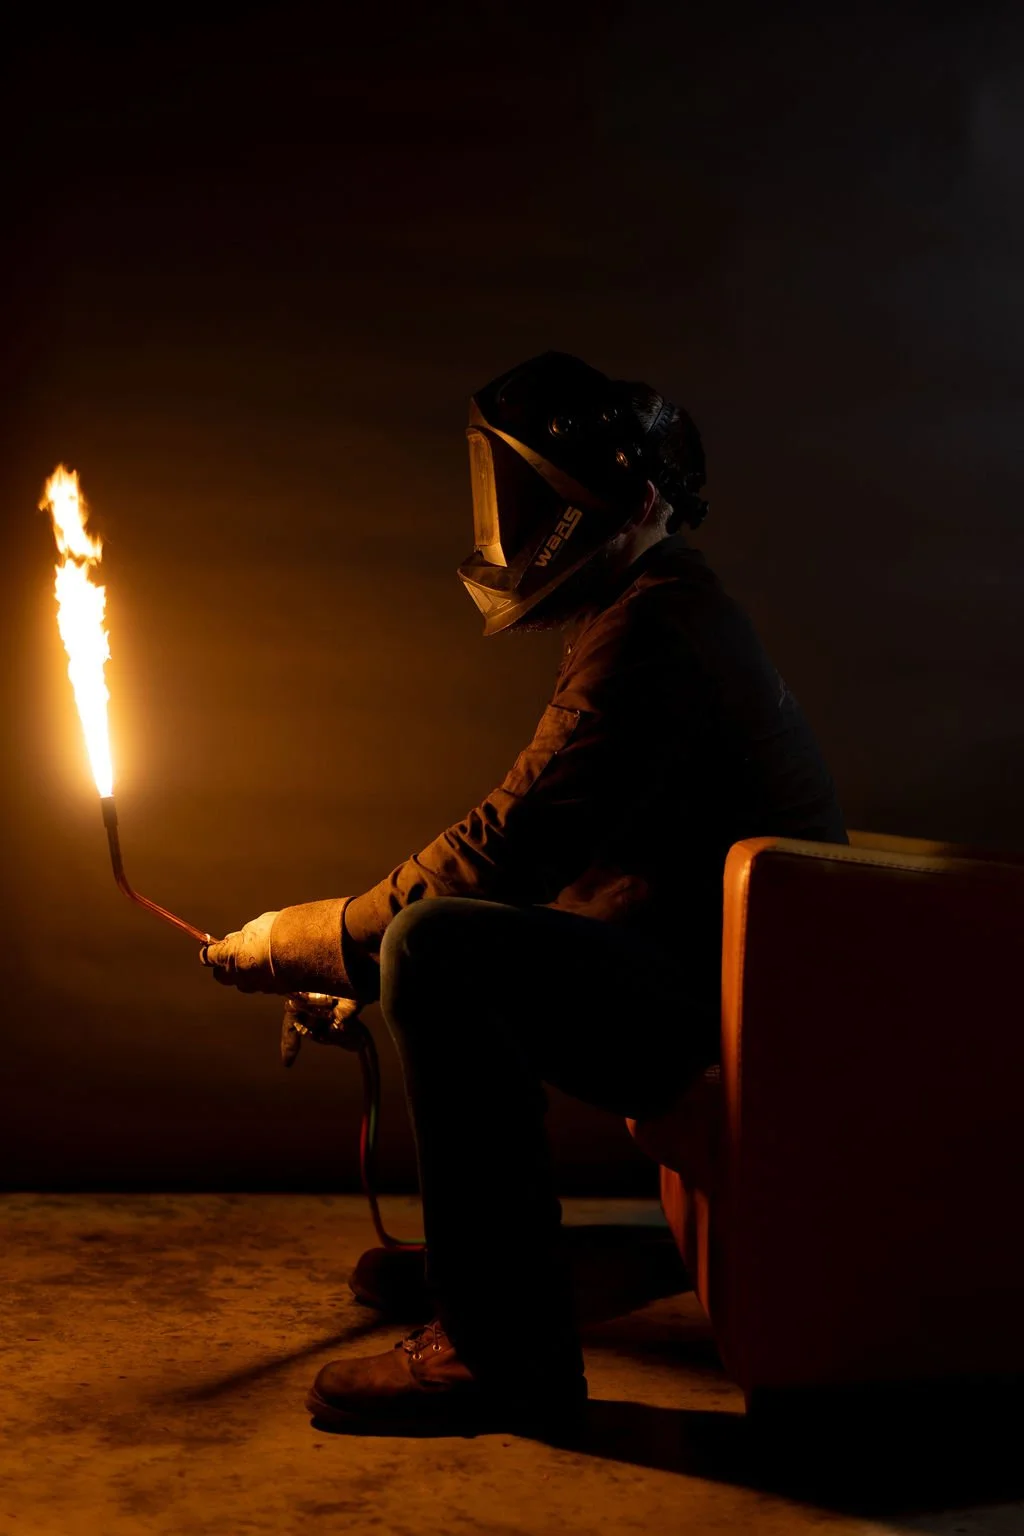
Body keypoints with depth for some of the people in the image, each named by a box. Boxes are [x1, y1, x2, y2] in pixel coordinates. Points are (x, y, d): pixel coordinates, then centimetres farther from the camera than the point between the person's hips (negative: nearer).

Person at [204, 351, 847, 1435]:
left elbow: (509, 848, -22)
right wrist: (356, 942, 14)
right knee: (447, 941, 20)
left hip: (732, 1008, -11)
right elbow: (534, 846, 20)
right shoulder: (660, 611, 18)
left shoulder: (653, 632, -16)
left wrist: (311, 941, -11)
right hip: (698, 976, 11)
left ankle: (503, 1348, -22)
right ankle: (476, 1254, 28)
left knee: (438, 947, -26)